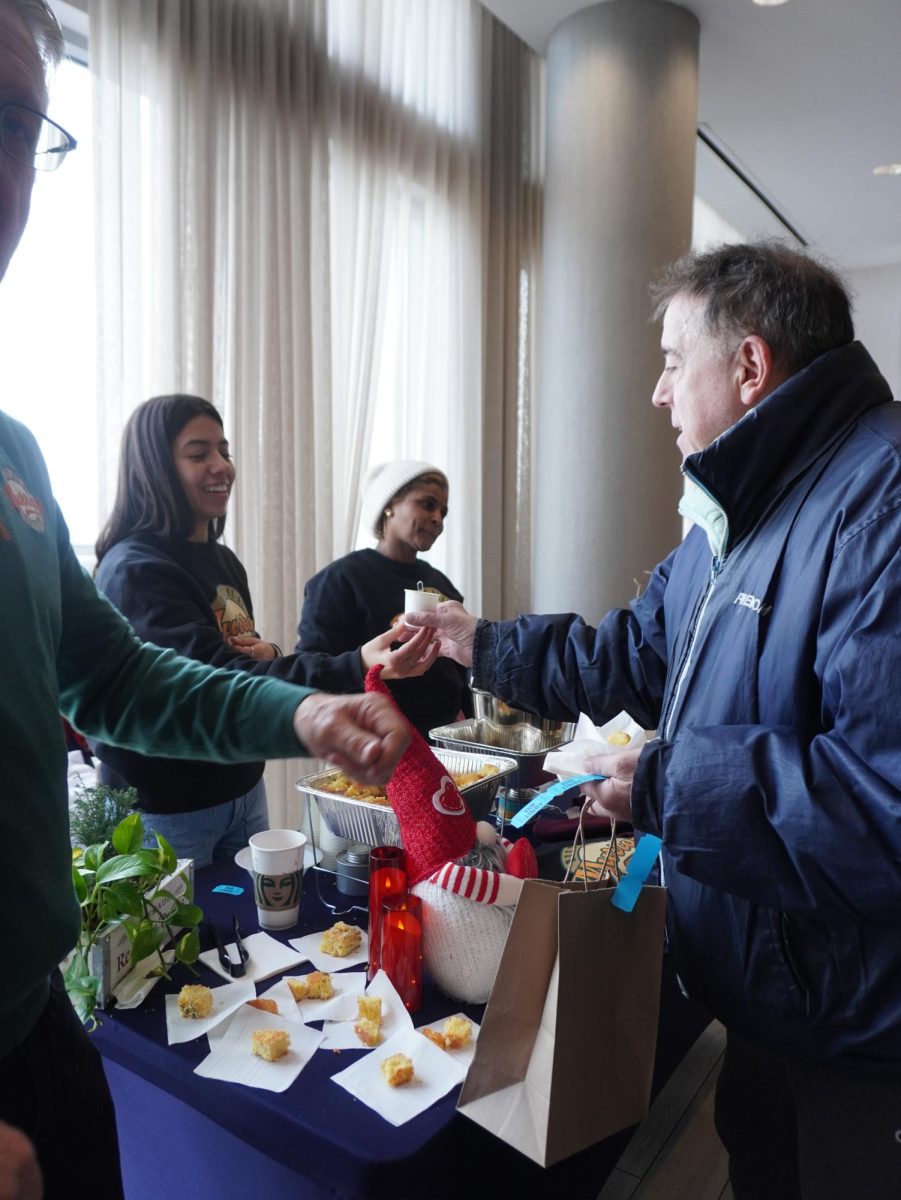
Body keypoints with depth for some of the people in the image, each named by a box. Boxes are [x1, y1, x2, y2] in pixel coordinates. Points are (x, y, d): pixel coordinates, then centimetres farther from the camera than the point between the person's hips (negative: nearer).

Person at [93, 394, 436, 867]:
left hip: (242, 787, 8)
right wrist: (358, 667, -43)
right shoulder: (136, 570, -20)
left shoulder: (223, 561, 5)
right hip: (167, 807, -7)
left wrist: (270, 654, -8)